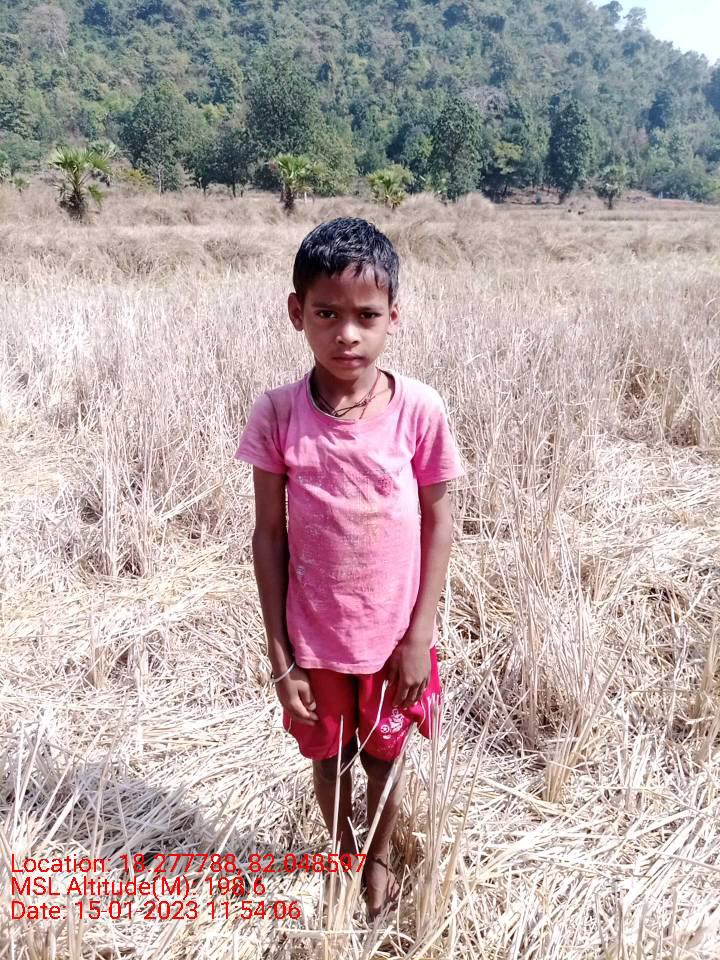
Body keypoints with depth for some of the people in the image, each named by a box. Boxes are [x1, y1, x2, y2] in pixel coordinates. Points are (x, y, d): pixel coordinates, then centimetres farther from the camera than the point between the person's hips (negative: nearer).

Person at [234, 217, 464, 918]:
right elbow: (269, 535, -9)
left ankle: (380, 854, 52)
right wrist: (279, 653, -8)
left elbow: (437, 521, -6)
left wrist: (420, 634, -7)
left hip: (394, 635, 0)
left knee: (384, 753, 22)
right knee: (328, 756, 22)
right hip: (313, 637, 0)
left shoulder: (419, 409, -16)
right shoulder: (277, 414, -16)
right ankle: (343, 853, 53)